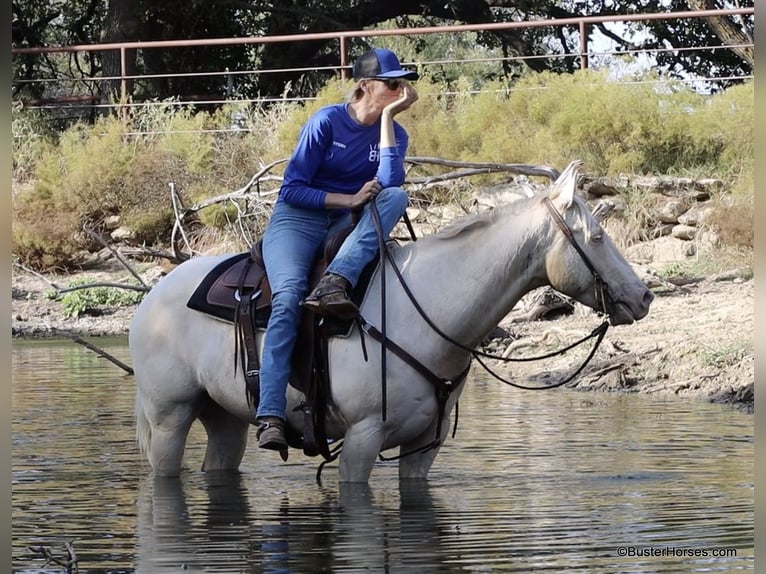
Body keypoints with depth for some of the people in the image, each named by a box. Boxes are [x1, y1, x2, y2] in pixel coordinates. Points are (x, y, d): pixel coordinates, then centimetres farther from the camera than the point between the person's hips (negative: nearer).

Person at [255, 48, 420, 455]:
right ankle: (270, 416, -41)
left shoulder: (394, 133, 4)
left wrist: (388, 117, -16)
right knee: (288, 295, -32)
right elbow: (292, 189, -9)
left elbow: (389, 182, -17)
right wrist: (349, 199, -17)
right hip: (298, 219, -4)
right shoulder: (327, 122, -8)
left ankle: (334, 283, -40)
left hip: (348, 227, 4)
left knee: (396, 196, -25)